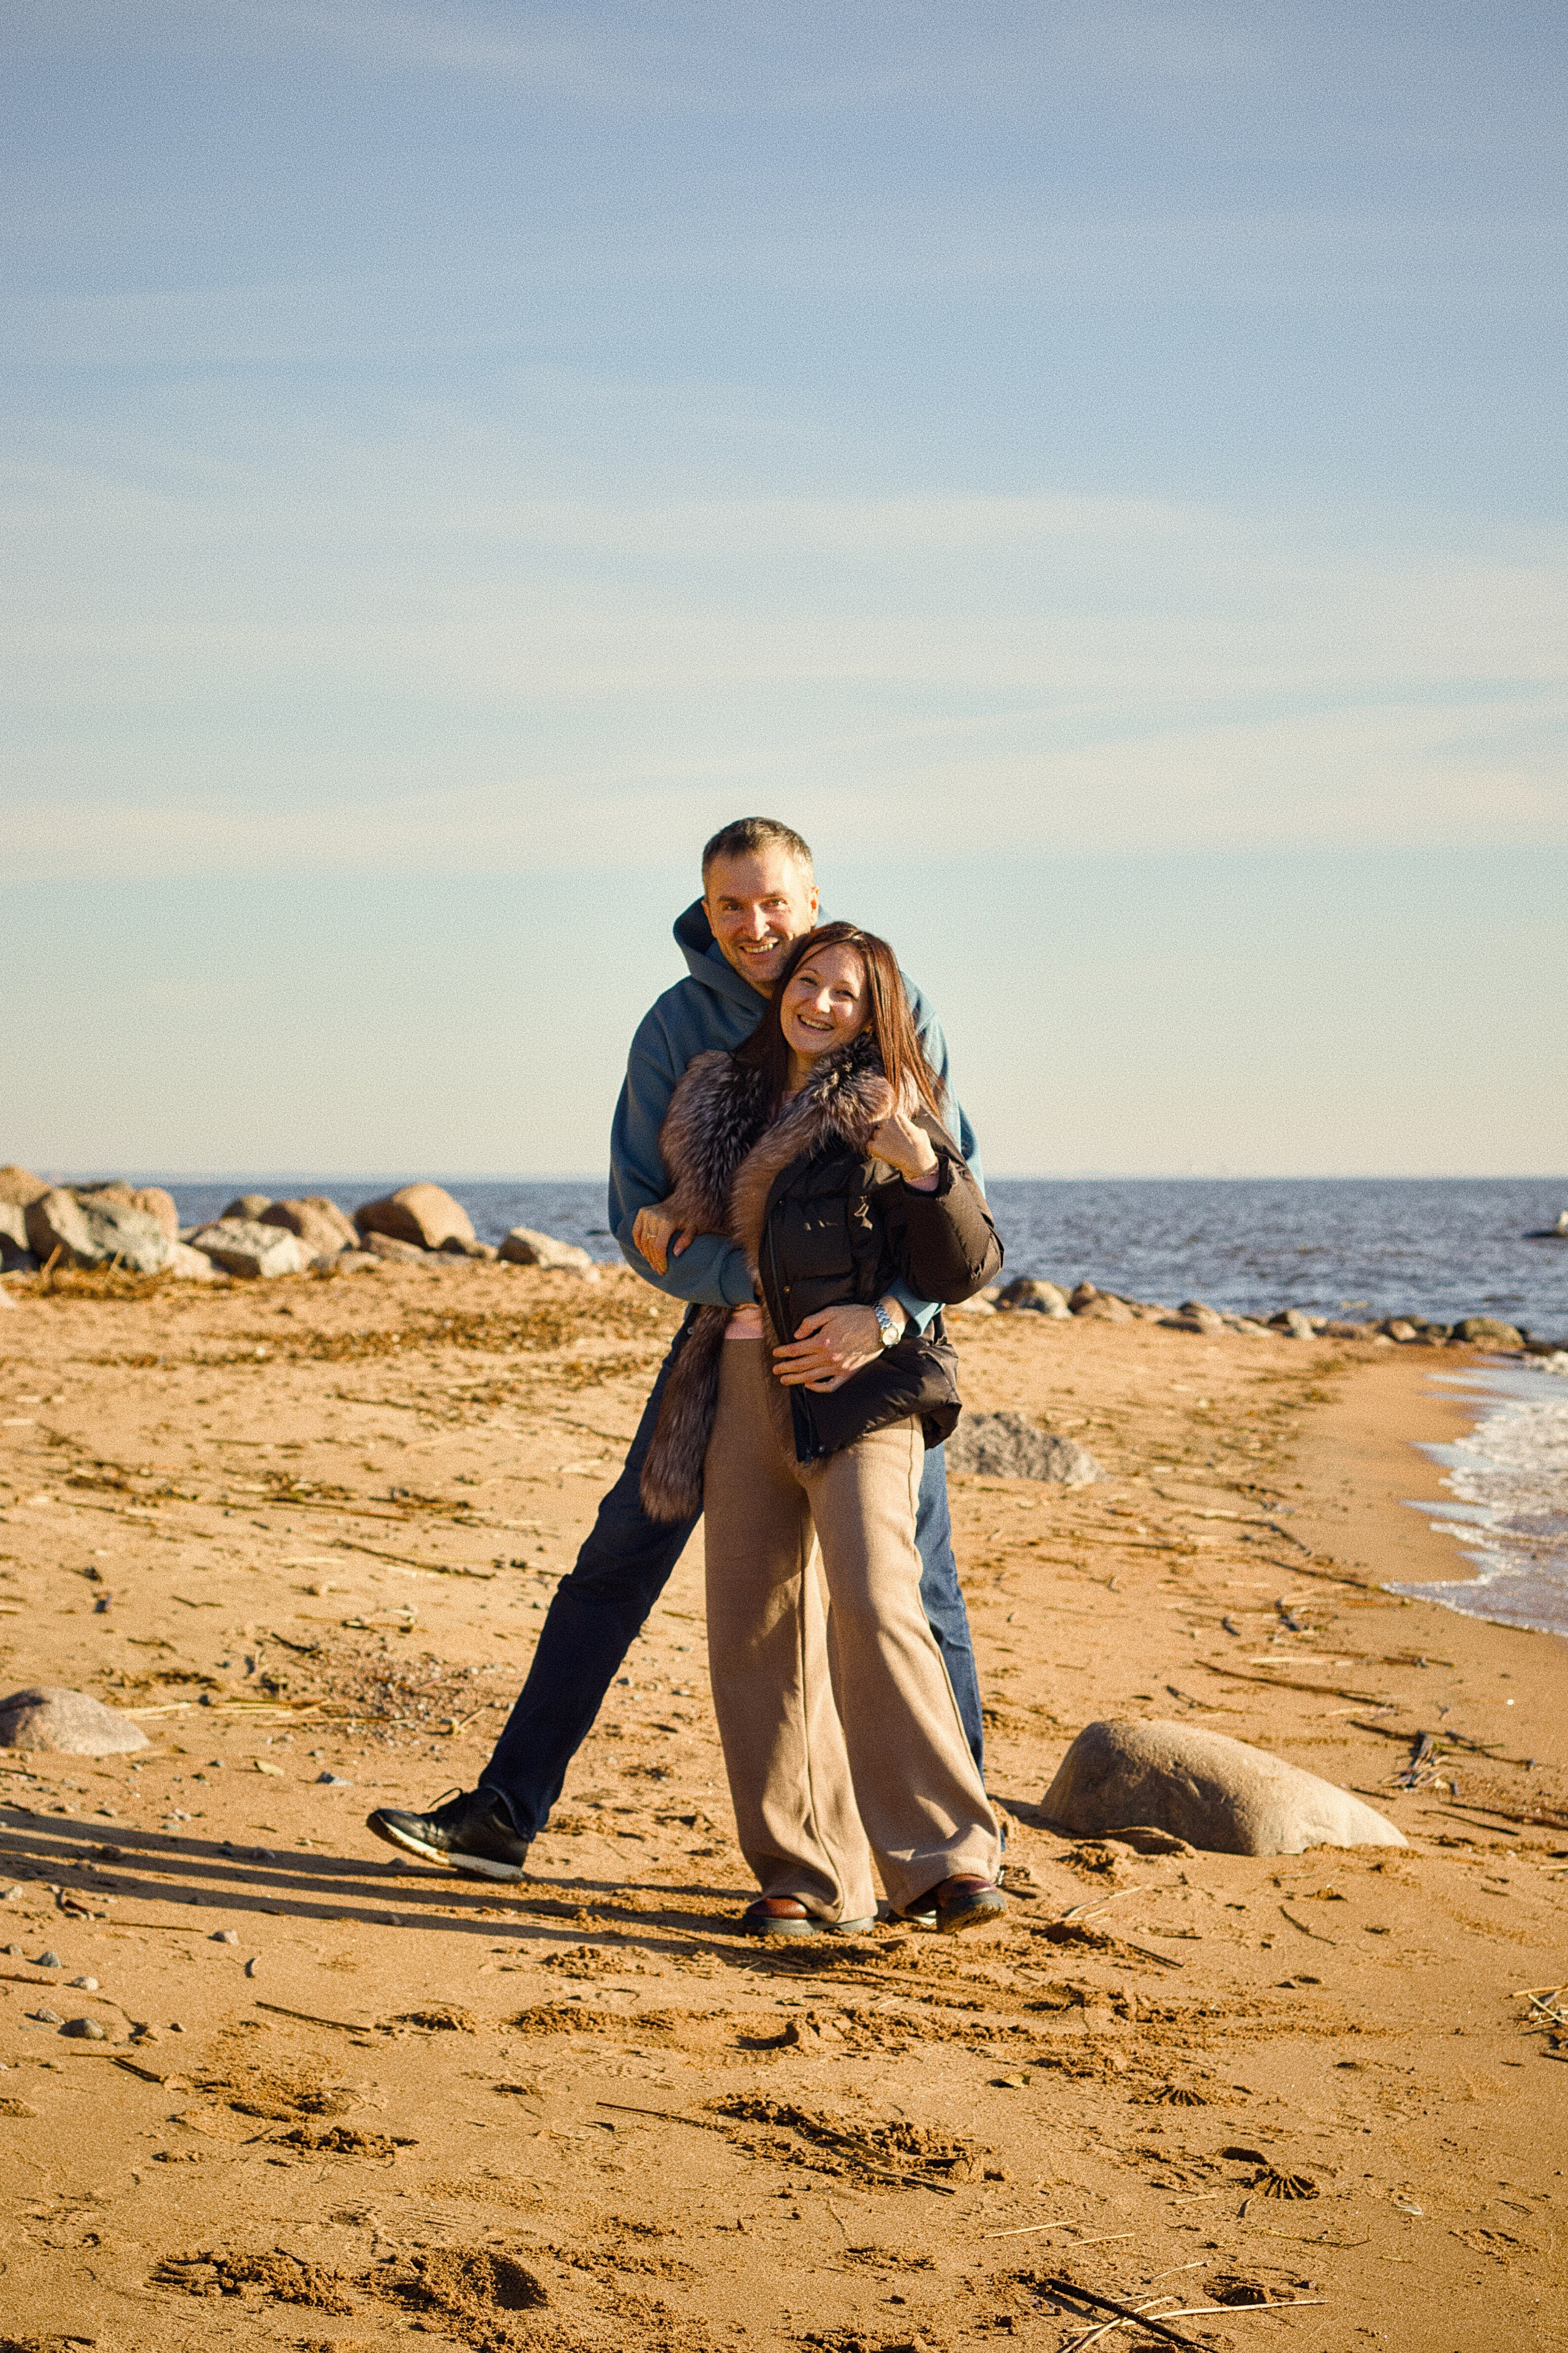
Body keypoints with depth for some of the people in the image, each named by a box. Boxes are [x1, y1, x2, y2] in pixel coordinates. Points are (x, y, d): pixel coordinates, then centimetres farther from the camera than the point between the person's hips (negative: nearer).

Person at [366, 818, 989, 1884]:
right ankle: (506, 1812, 5)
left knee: (916, 1586, 0)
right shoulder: (676, 1028, -9)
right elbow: (641, 1215, -10)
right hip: (733, 1317, 2)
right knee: (619, 1559, 0)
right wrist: (758, 1279, -26)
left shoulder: (893, 1012, -11)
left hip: (877, 1329, -1)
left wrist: (888, 1315, -30)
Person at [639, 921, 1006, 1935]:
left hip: (857, 1386, -6)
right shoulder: (727, 1099, 14)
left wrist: (922, 1167, -21)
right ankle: (807, 1876, 10)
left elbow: (968, 1268, -7)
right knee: (754, 1633, 3)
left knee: (872, 1608, -21)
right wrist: (664, 1219, 12)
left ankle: (950, 1857, -16)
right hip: (745, 1385, 6)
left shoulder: (886, 1114, -1)